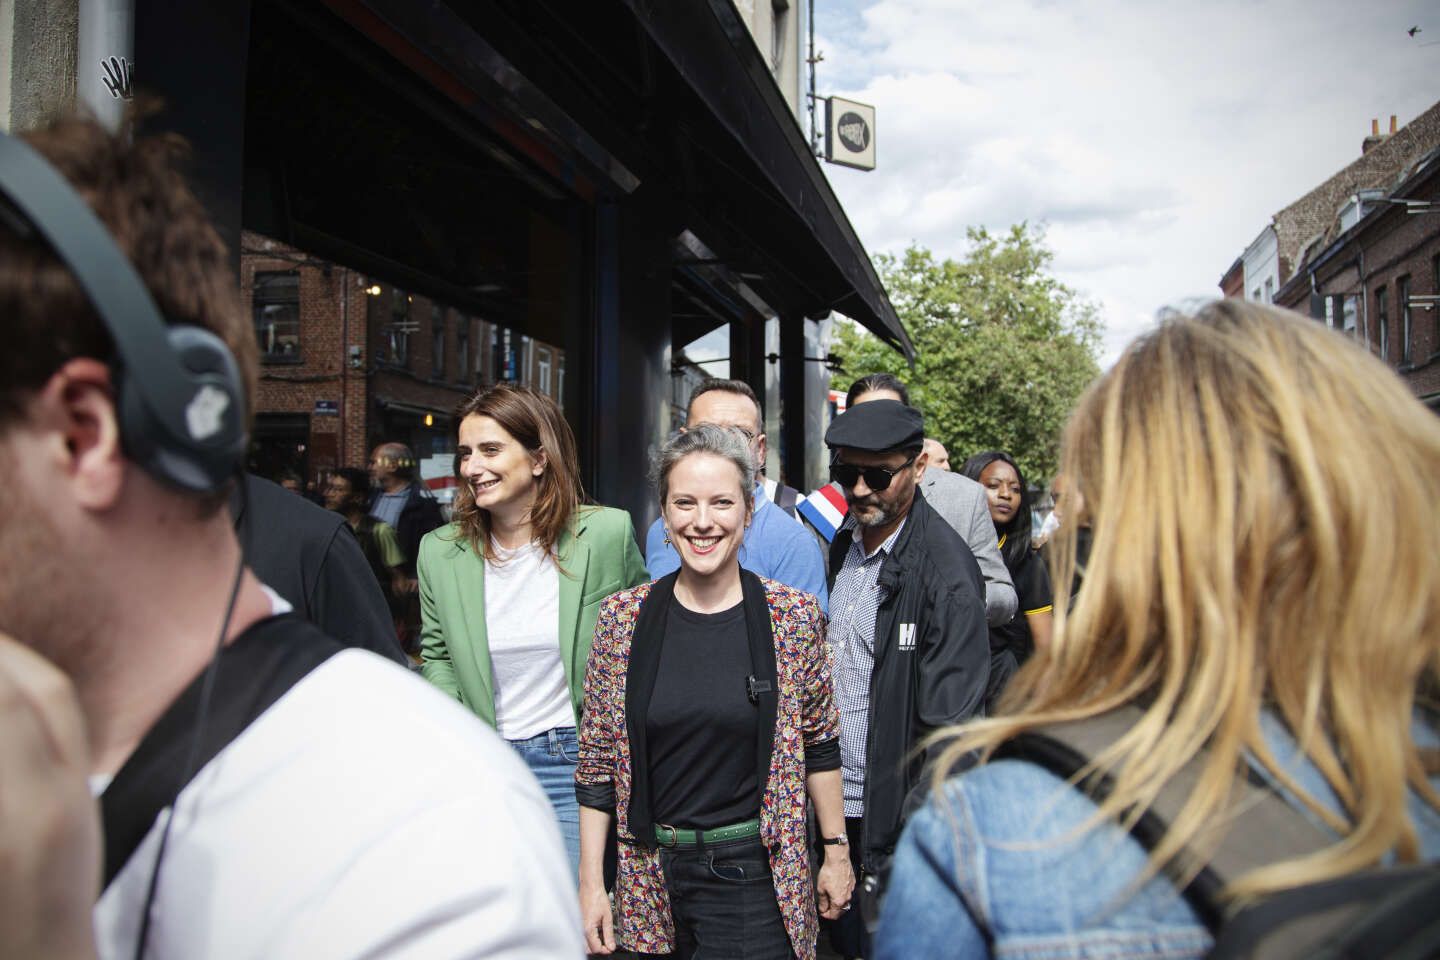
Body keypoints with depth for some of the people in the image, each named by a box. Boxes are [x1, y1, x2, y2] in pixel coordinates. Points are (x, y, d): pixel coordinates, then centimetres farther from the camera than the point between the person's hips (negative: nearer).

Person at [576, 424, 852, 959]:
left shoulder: (795, 615, -7)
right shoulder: (622, 618, -4)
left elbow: (820, 745, 4)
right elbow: (597, 761, 1)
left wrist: (836, 852, 7)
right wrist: (590, 882, 1)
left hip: (755, 876, -2)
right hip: (653, 872, 2)